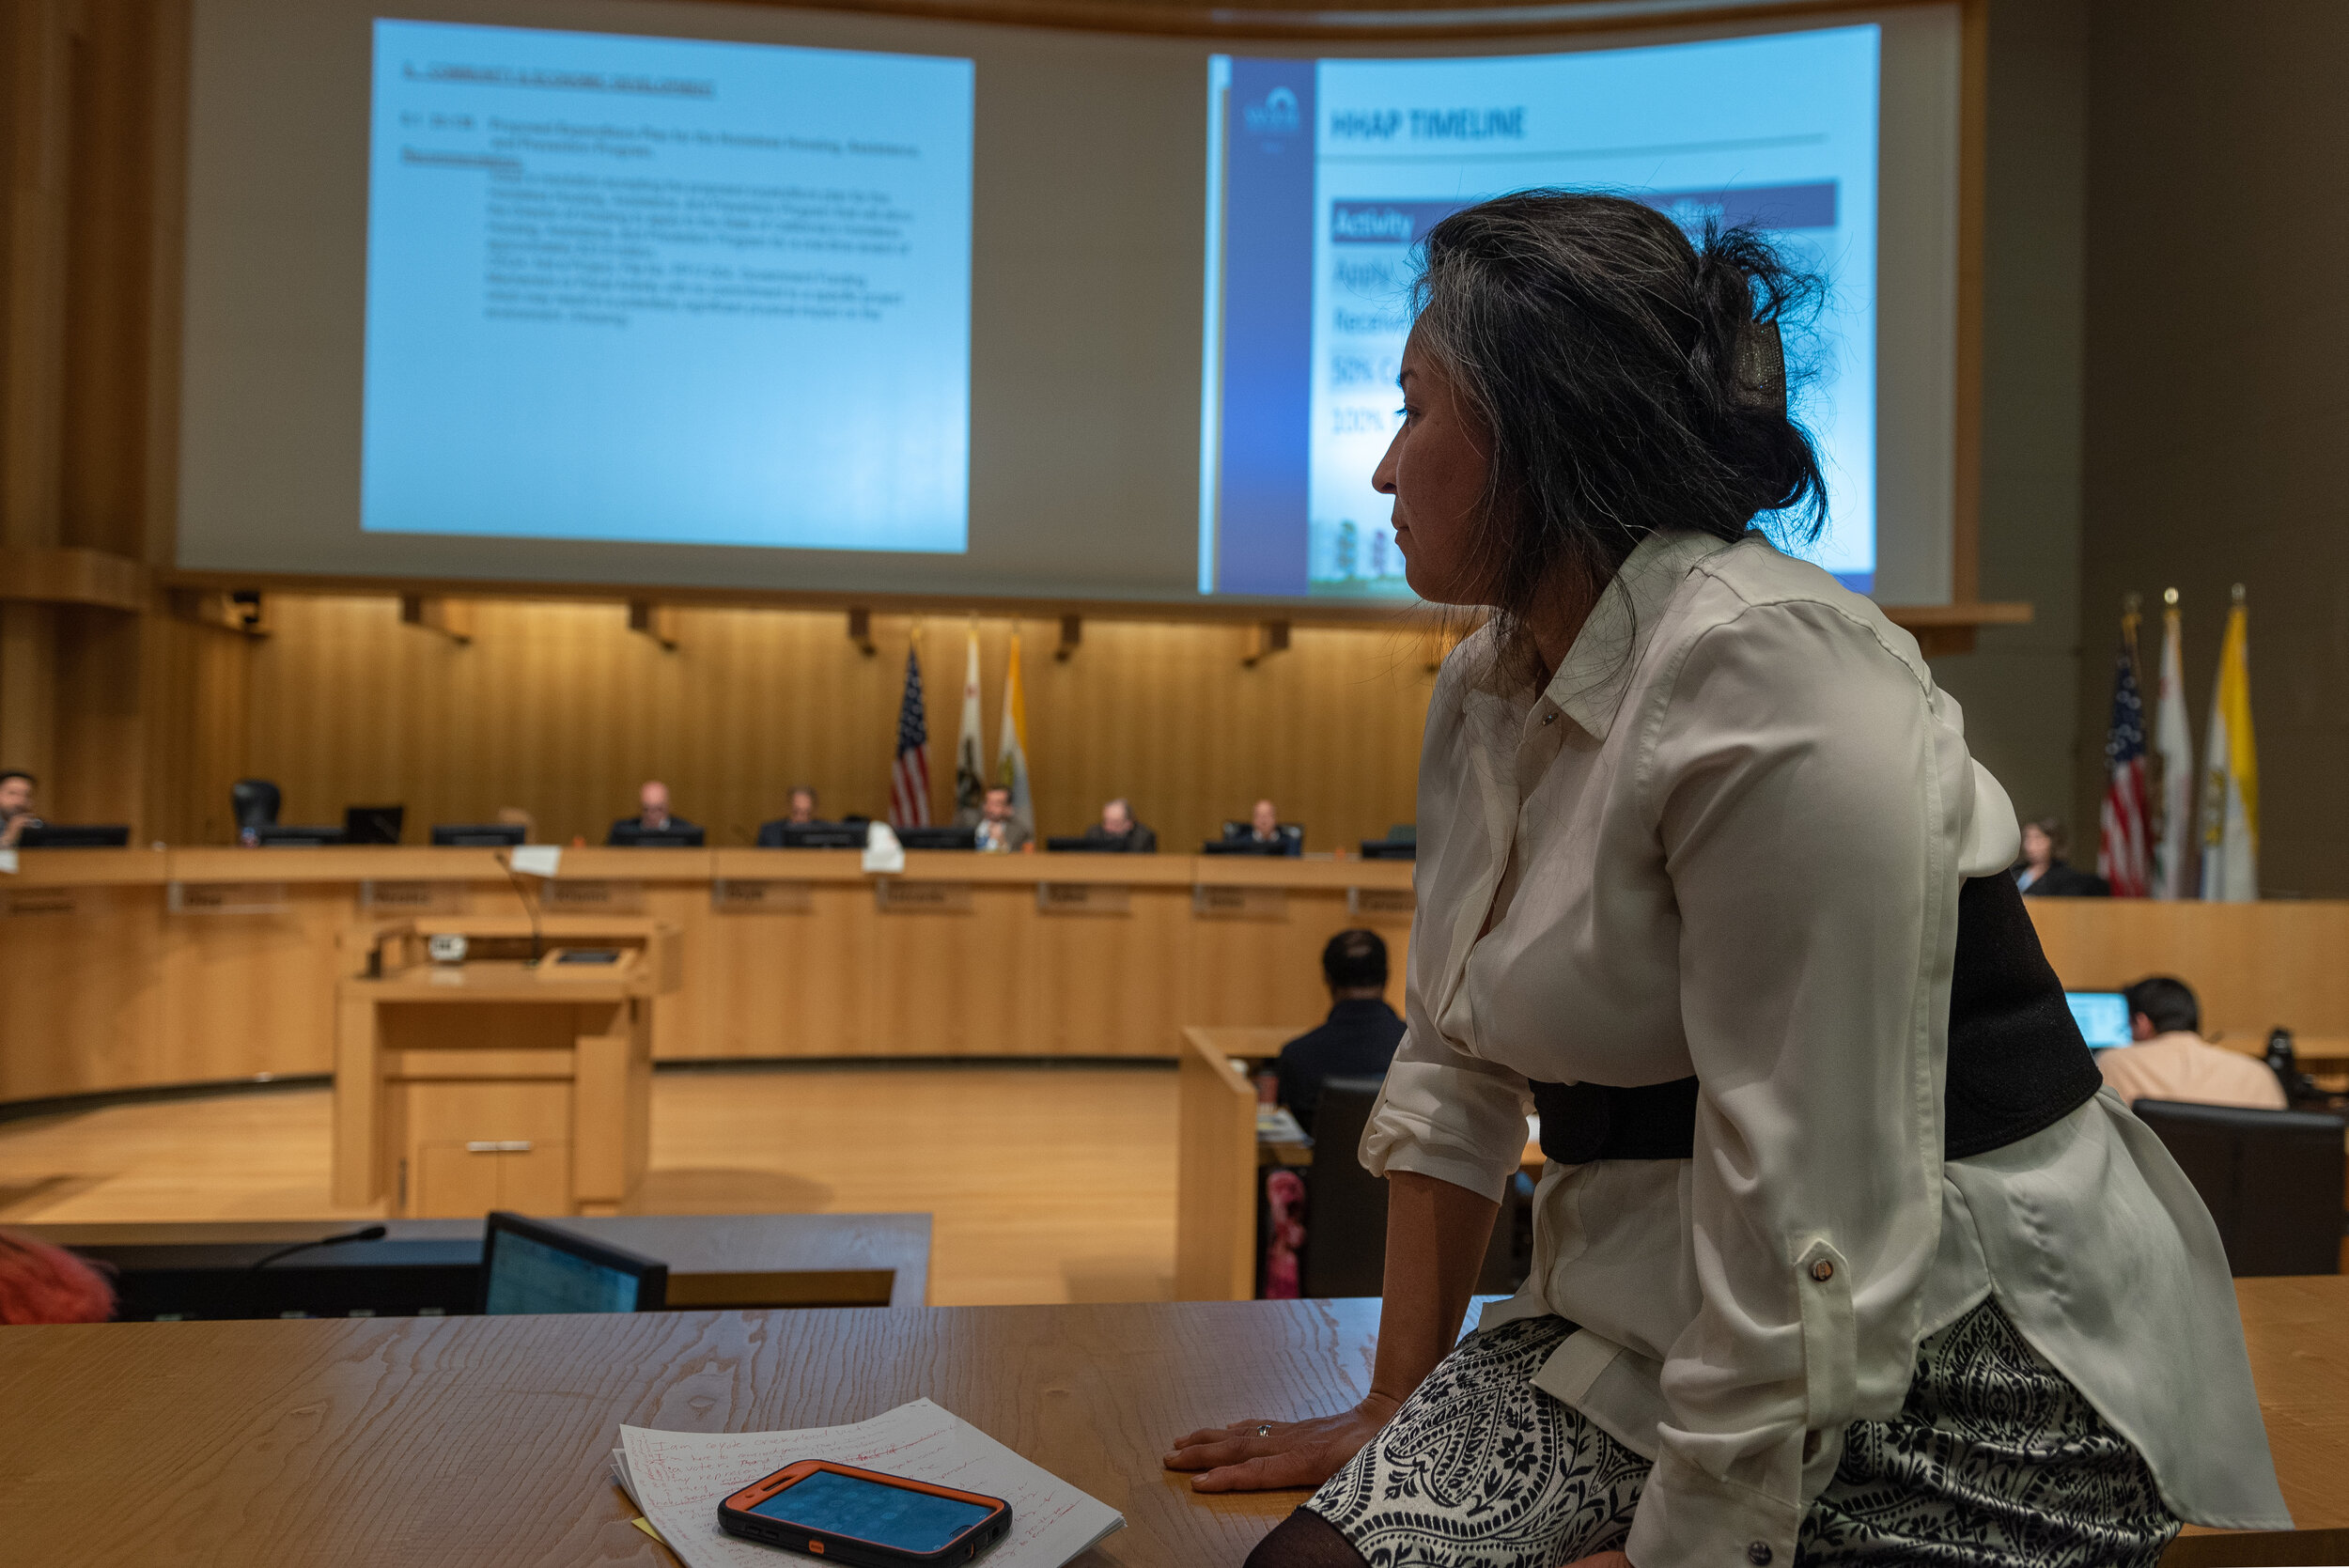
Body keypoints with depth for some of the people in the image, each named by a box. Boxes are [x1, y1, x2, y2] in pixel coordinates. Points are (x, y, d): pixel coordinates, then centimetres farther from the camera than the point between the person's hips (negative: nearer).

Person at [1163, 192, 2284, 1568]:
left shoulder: (1771, 677, -22)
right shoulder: (1489, 690, 6)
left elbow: (1809, 1222, -25)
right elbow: (1459, 1068, 8)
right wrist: (1393, 1412, 10)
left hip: (1950, 1369, -6)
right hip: (1650, 1326, 6)